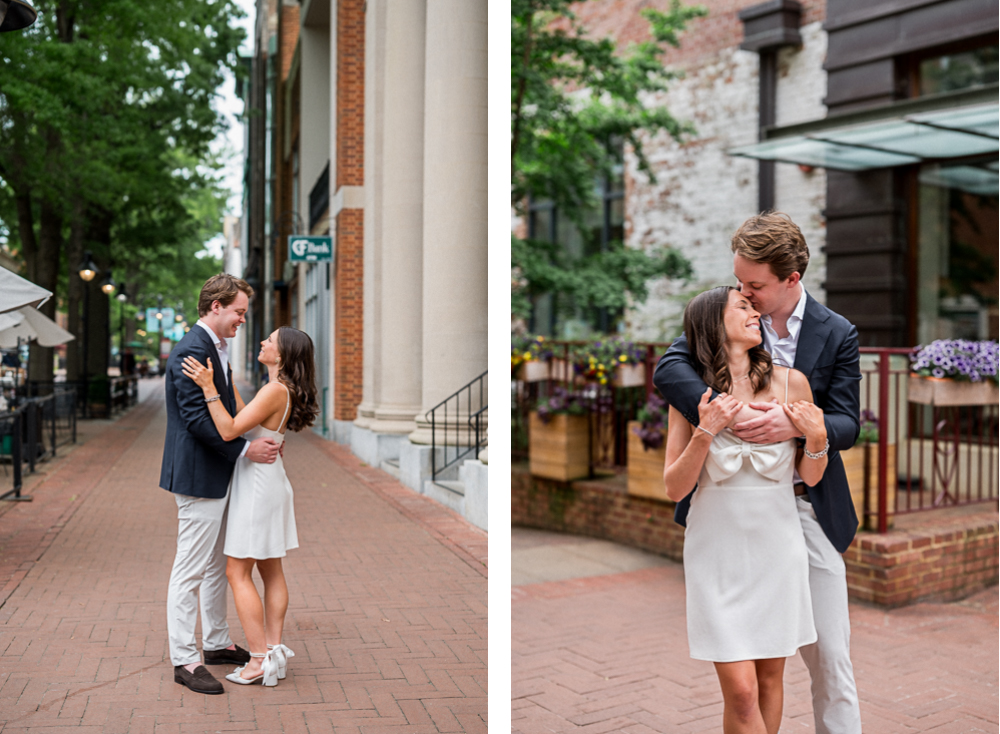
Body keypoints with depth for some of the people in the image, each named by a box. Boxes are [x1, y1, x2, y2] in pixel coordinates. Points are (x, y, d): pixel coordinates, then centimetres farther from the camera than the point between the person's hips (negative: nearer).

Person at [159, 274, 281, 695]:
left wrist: (260, 441, 8)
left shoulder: (215, 349, 14)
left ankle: (217, 643, 31)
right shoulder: (192, 351, -18)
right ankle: (184, 661, 7)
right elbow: (196, 418, -23)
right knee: (191, 570, -2)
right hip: (198, 476, -11)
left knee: (218, 565, 19)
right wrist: (245, 449, -20)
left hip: (218, 475, 11)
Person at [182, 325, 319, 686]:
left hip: (257, 484, -10)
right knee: (271, 571, 12)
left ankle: (260, 660, 0)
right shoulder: (283, 391, 9)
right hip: (268, 481, 10)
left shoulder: (276, 390, -21)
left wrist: (209, 388, -26)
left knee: (238, 573, -3)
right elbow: (243, 416, 20)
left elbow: (229, 430, -25)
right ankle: (274, 650, 18)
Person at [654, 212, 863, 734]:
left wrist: (794, 424, -27)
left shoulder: (837, 334, -2)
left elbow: (847, 426, -5)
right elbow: (668, 369, -16)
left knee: (829, 655, 5)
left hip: (808, 509, 0)